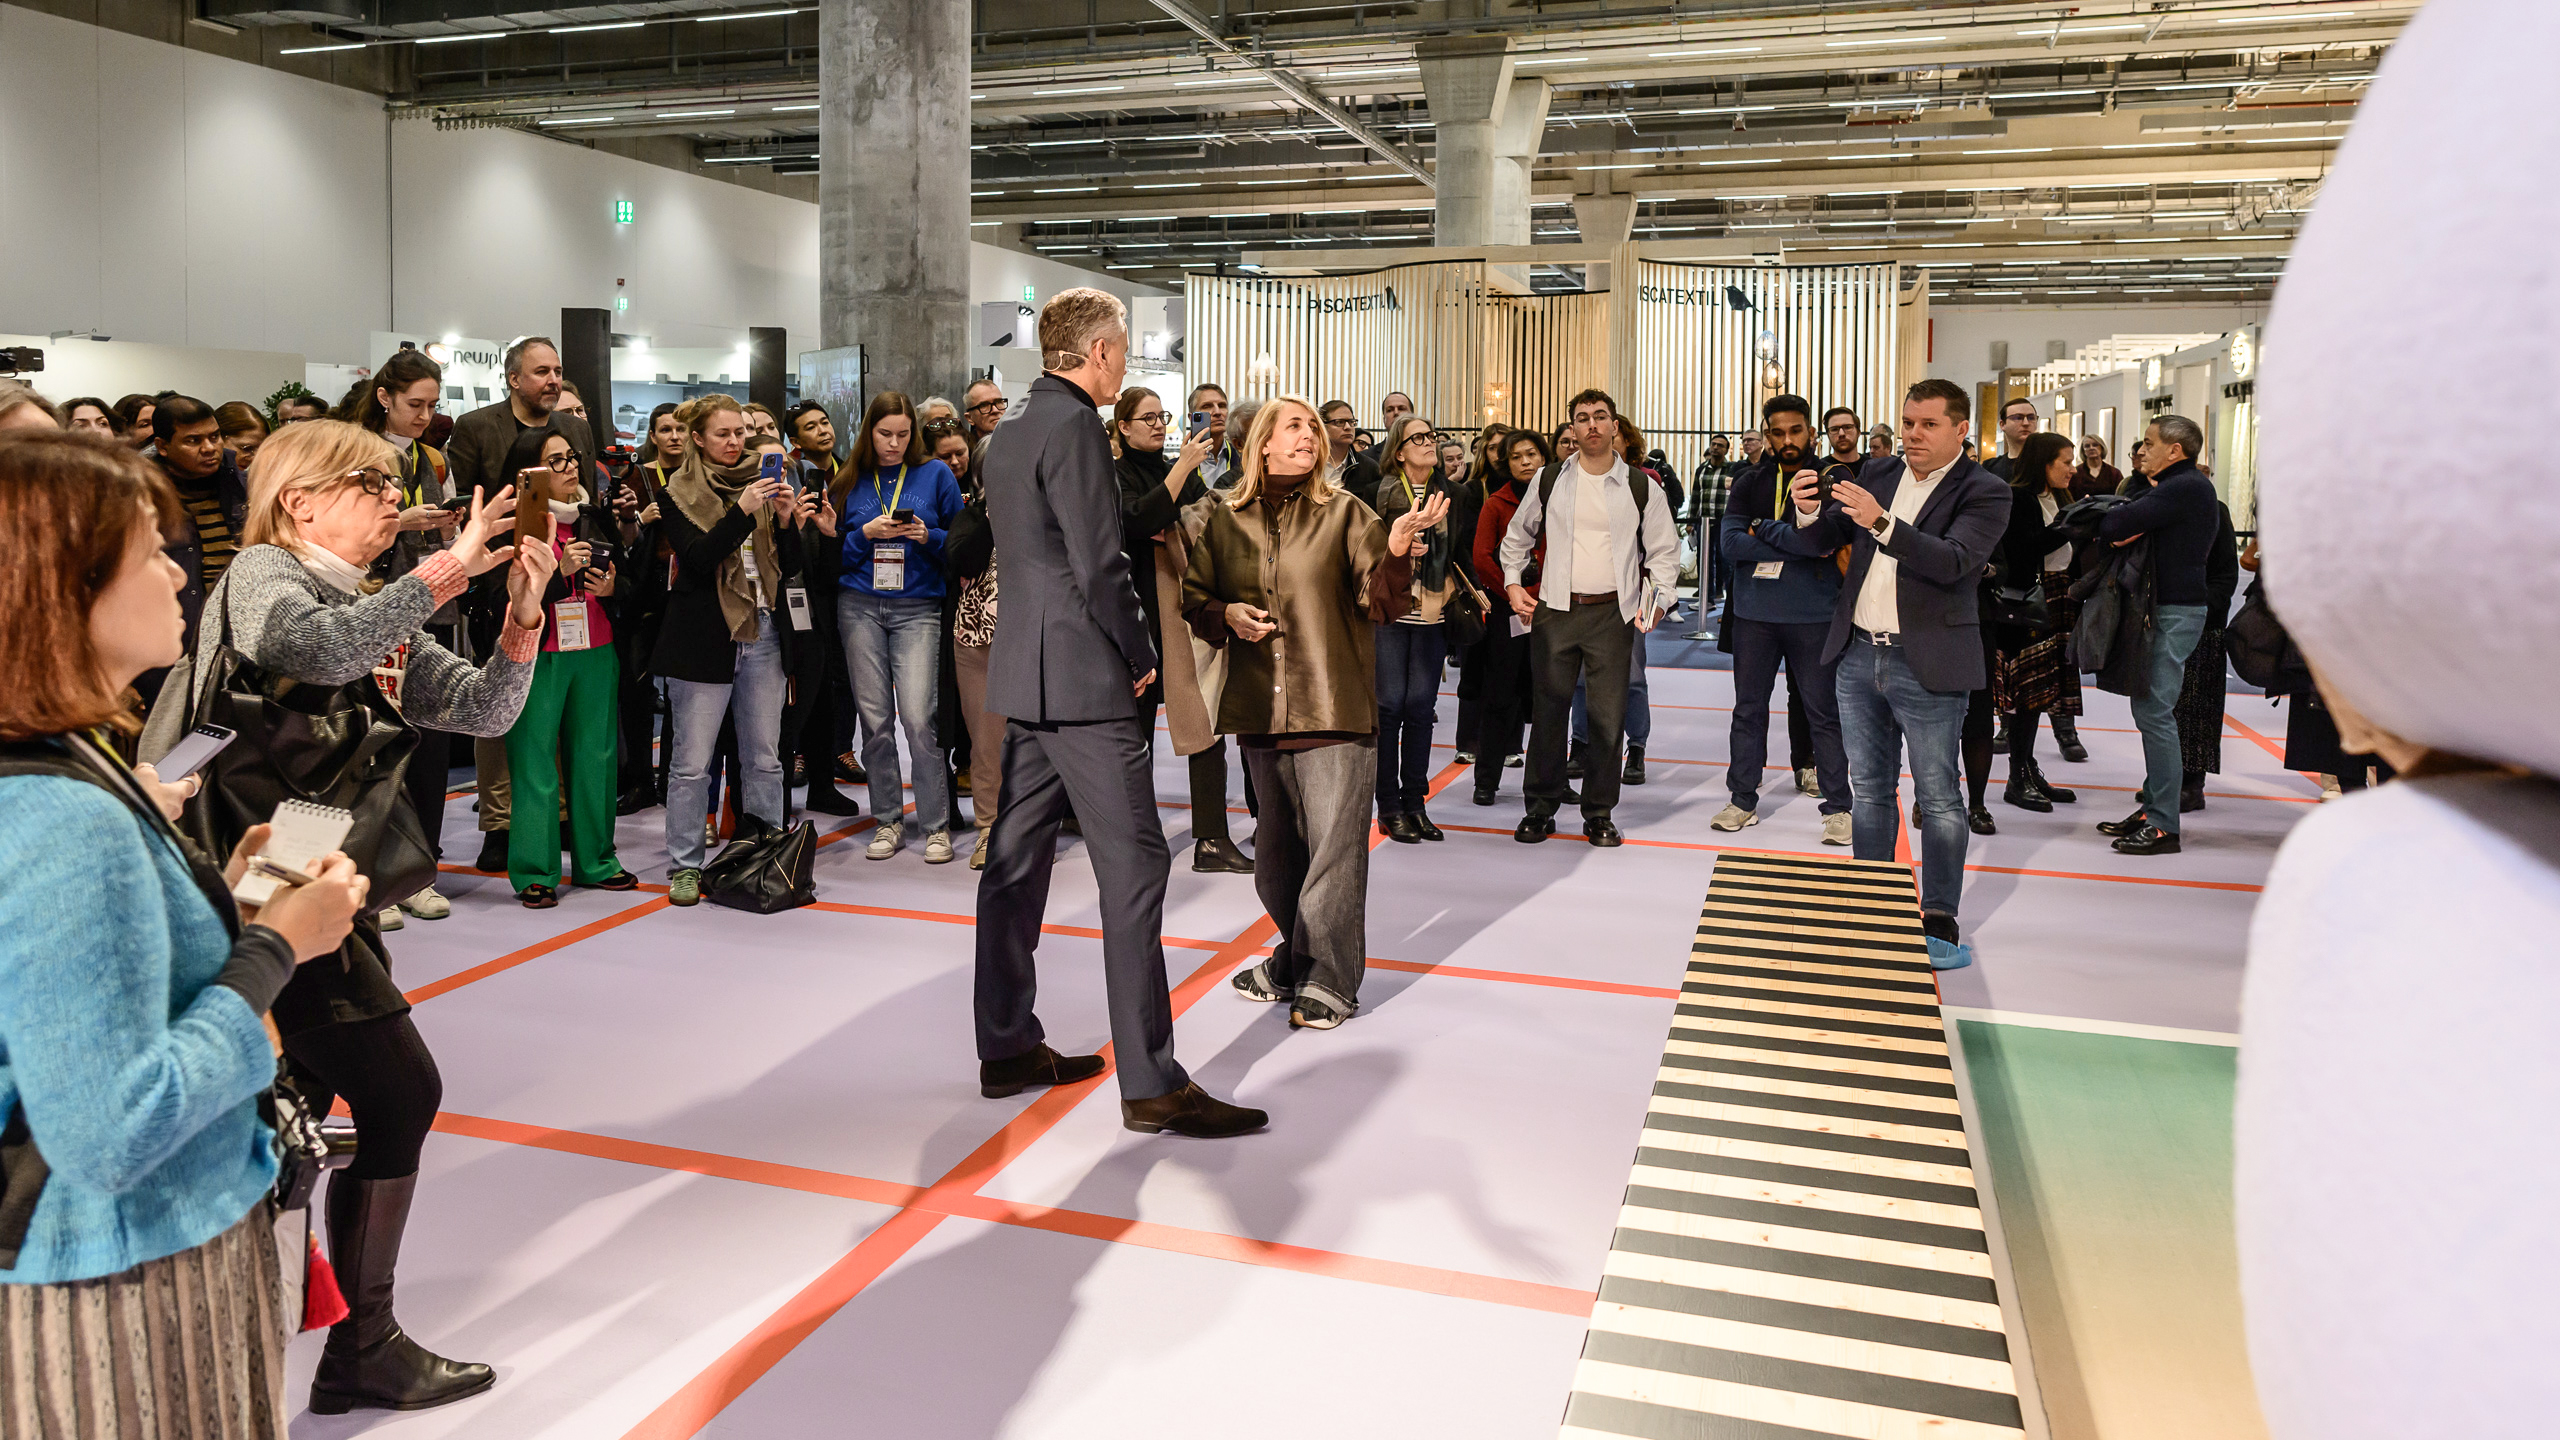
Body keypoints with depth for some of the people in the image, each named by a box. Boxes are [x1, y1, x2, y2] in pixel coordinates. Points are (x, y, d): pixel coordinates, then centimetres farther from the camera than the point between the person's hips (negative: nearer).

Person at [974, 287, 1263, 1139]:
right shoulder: (1074, 426, -13)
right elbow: (1099, 564, -19)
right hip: (1083, 679, -10)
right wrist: (1141, 656, -6)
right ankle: (1151, 1083, -4)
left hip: (1025, 675, 10)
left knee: (1018, 860, 13)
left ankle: (1007, 1048, 22)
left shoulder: (1009, 434, 15)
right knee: (1133, 868, -7)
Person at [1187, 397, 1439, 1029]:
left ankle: (1329, 979, 9)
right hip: (1261, 709, 4)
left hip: (1336, 709, -3)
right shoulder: (1227, 521, 6)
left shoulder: (1344, 514, -1)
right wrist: (1226, 615, -6)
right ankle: (1293, 959, 33)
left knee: (1334, 846, -3)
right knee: (1277, 847, 16)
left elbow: (1383, 604, -6)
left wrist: (1397, 552, -25)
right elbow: (1194, 597, 15)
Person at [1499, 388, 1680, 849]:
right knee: (1549, 709, 3)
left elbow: (1664, 550, 9)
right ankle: (1541, 809, 16)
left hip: (1613, 613, 0)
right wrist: (1513, 583, 5)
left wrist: (1657, 599, -4)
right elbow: (1517, 536, 17)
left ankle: (1599, 814, 13)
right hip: (1554, 609, 1)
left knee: (1608, 716, 0)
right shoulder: (1549, 480, 6)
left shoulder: (1639, 487, 3)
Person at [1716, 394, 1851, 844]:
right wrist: (1800, 547, -13)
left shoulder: (1831, 482, -1)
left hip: (1813, 617, -3)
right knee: (1748, 710, 10)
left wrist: (1763, 532, -14)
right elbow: (1730, 544, -9)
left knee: (1823, 713, 3)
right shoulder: (1751, 483, 6)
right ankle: (1743, 800, 21)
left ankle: (1837, 806, 11)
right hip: (1754, 613, 3)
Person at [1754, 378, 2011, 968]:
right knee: (1869, 791, 14)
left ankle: (1940, 923, 11)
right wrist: (1809, 515, -14)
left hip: (1928, 666, -5)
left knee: (1938, 798, 2)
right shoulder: (1877, 474, 9)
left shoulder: (1984, 492, -7)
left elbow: (1952, 561, -23)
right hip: (1859, 655, 6)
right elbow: (1817, 543, 8)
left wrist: (1881, 523, -34)